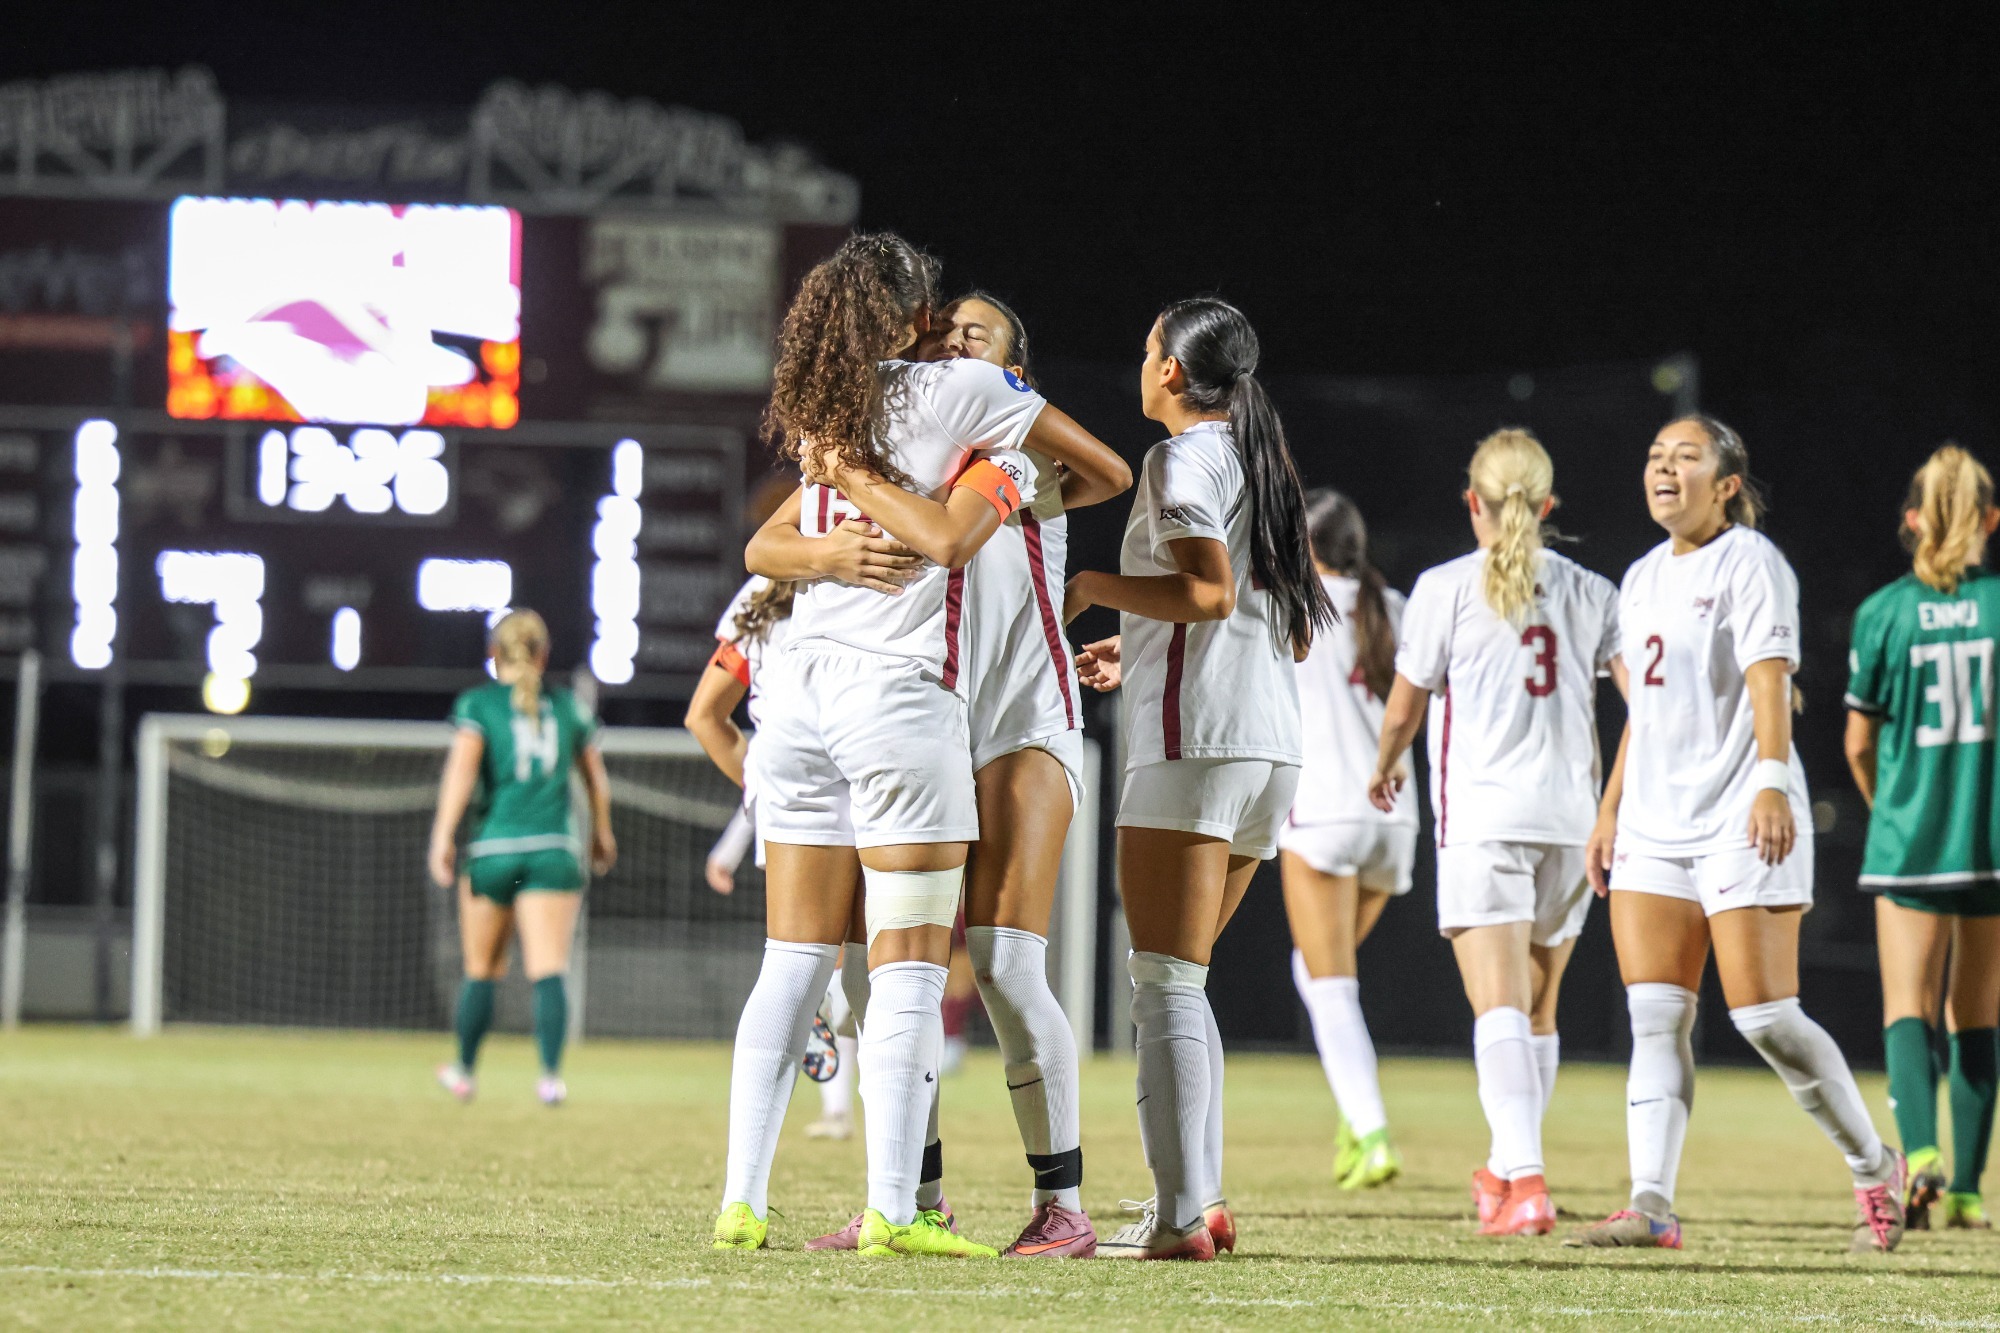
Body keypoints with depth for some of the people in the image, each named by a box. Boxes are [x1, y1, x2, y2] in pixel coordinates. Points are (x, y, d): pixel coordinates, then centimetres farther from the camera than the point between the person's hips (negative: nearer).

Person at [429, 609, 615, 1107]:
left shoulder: (478, 703, 3)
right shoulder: (569, 706, 11)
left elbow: (462, 766, -11)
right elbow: (596, 778, 20)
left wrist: (443, 836, -13)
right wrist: (602, 833, 35)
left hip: (492, 849, -1)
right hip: (554, 849, 1)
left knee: (481, 971, 13)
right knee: (549, 970, -7)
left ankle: (463, 1070, 27)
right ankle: (551, 1074, -23)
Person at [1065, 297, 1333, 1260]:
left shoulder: (1183, 458, -6)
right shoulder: (1264, 464, 20)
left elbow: (1208, 590, -20)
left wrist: (1092, 587, -8)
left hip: (1194, 741, -9)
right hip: (1272, 741, 9)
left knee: (1166, 981, -9)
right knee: (1175, 980, 15)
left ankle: (1180, 1217, -16)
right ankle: (1198, 1194, 11)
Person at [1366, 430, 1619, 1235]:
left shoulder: (1446, 588, -2)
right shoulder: (1589, 593, 8)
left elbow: (1405, 709, 6)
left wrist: (1384, 771, 26)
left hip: (1482, 814, -4)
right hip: (1570, 815, 4)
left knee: (1499, 1006, -13)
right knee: (1537, 1008, 19)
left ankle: (1526, 1183, -28)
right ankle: (1507, 1169, 34)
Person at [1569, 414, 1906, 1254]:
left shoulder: (1749, 563, -5)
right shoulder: (1643, 579, 18)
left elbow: (1768, 679, -16)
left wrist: (1772, 781, -28)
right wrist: (1610, 812, 20)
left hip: (1740, 818, -7)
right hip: (1655, 823, 7)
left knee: (1765, 1017, -9)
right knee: (1655, 1017, -4)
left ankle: (1875, 1169, 10)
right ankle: (1652, 1206, -8)